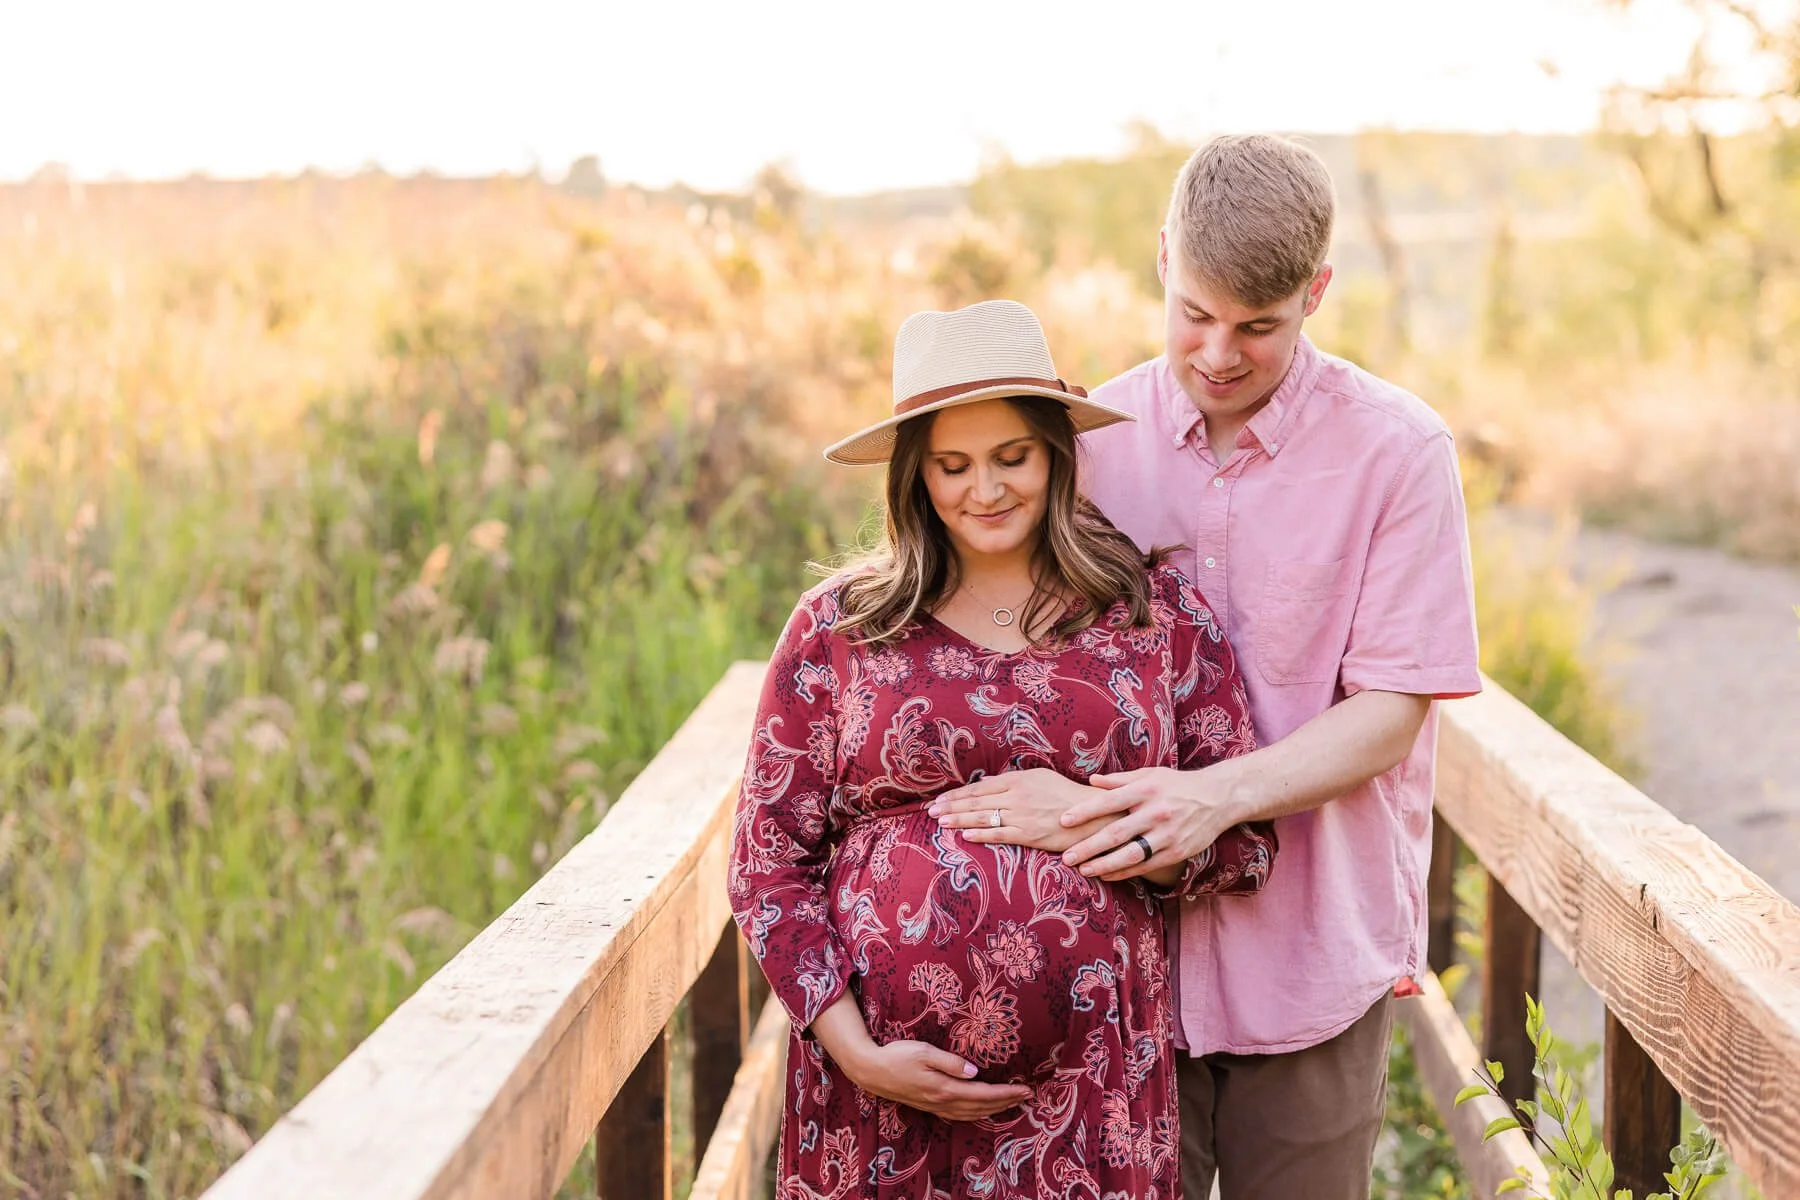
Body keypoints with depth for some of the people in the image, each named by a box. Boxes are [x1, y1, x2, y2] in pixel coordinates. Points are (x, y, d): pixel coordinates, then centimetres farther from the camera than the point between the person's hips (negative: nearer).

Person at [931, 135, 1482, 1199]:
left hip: (1312, 955, -2)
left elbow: (1392, 709, -10)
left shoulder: (1398, 450, -6)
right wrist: (1051, 799, -10)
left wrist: (1218, 796, -24)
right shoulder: (1094, 437, 2)